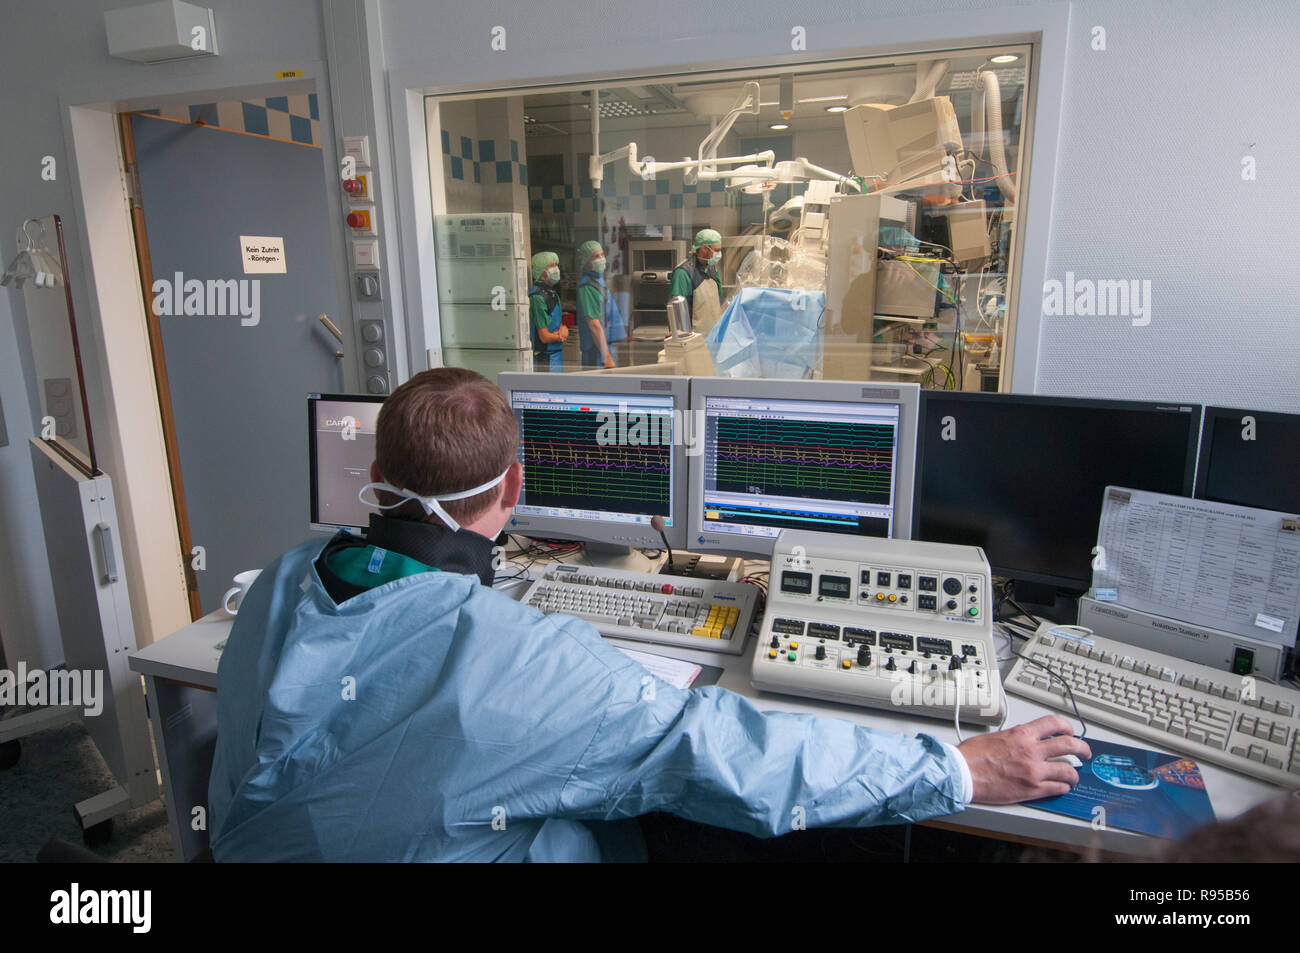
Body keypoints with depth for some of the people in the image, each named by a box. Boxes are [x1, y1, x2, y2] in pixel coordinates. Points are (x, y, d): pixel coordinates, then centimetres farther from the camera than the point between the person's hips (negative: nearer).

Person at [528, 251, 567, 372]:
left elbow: (561, 324, 18)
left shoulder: (553, 294, 15)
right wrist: (561, 335, 1)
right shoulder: (537, 297, -16)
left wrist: (563, 330, -7)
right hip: (544, 361, -9)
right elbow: (545, 337, -18)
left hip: (557, 356, 9)